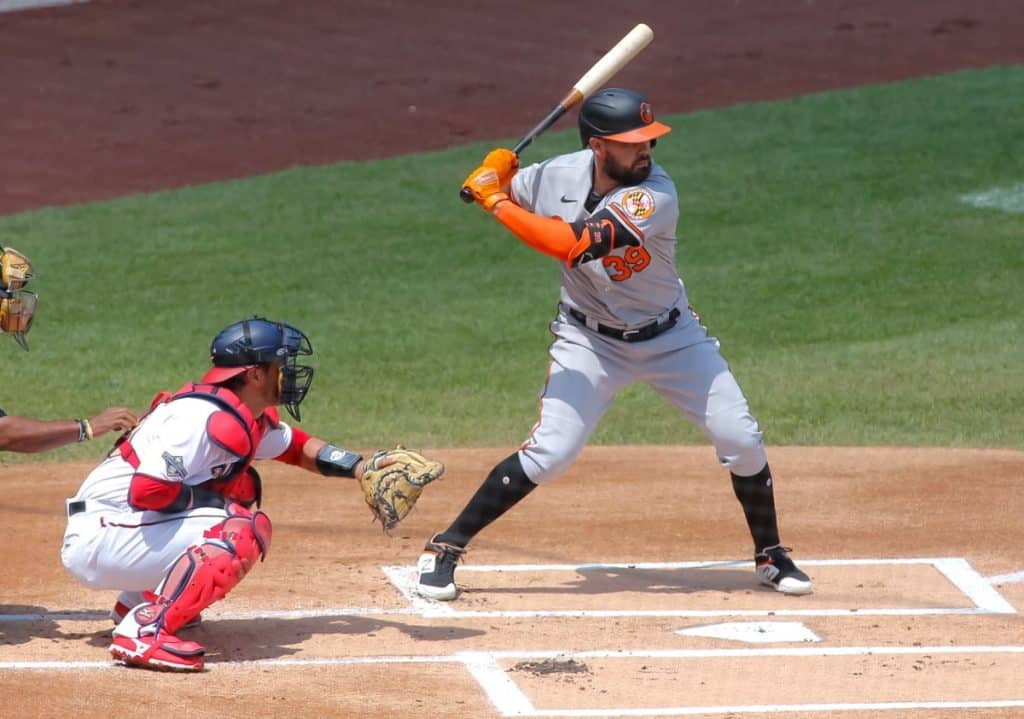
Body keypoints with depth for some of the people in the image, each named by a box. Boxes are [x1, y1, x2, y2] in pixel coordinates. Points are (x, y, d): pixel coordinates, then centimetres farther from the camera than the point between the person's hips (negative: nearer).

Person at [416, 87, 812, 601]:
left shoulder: (655, 196, -29)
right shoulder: (559, 175, -15)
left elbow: (572, 245, -38)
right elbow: (505, 192, 7)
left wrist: (498, 203, -31)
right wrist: (492, 180, -18)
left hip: (670, 337, -1)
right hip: (590, 341, 1)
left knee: (741, 441, -4)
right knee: (550, 452, -13)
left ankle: (770, 556, 19)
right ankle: (444, 550, -2)